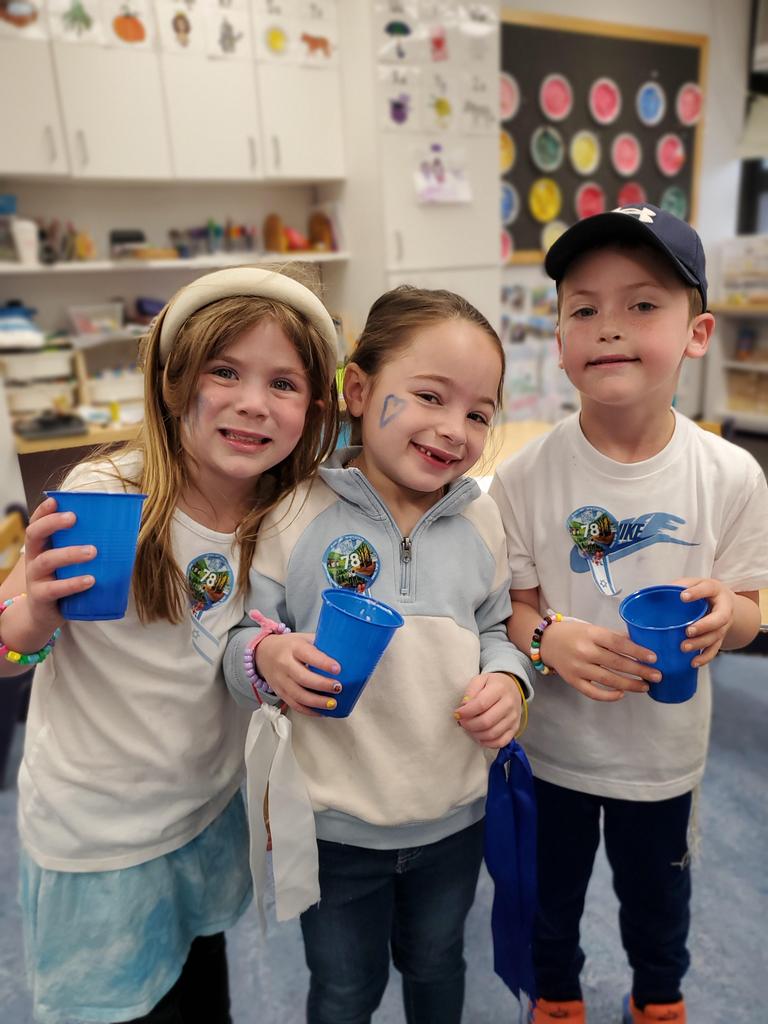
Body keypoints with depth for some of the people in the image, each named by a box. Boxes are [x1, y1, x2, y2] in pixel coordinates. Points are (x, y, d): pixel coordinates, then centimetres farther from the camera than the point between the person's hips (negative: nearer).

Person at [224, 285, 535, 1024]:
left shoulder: (481, 520, -6)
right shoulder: (294, 513, -17)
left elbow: (494, 630, 6)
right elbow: (240, 639, -10)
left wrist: (508, 680, -13)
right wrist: (267, 658, -31)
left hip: (455, 815, 3)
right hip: (334, 825, -2)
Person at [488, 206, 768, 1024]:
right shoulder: (525, 477, -18)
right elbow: (508, 606, -10)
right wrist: (547, 639, -31)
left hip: (664, 748, 1)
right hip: (550, 742, 0)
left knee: (656, 895, 27)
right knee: (550, 893, 25)